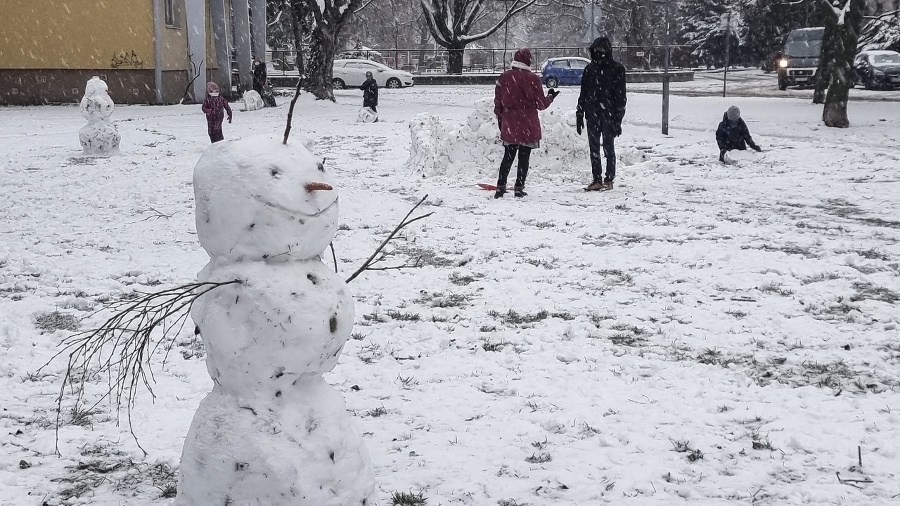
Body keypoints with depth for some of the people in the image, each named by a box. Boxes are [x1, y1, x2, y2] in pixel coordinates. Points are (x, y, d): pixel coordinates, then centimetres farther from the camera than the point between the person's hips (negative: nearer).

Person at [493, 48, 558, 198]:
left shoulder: (504, 77, 0)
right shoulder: (532, 78, -8)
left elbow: (498, 101, 5)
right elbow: (541, 104, -3)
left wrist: (500, 118, 16)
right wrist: (551, 97, 16)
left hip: (509, 124, 3)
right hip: (528, 124, -3)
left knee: (508, 156, 13)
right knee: (524, 157, 4)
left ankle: (501, 186, 7)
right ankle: (519, 188, 4)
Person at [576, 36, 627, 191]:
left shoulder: (617, 69, -4)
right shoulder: (590, 69, 11)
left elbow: (620, 96, -6)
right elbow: (583, 94, 15)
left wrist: (617, 119, -11)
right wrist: (579, 115, 10)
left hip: (609, 115, -5)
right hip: (592, 115, 5)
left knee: (608, 148, 1)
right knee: (594, 148, 6)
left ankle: (609, 180, 9)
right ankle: (597, 180, 13)